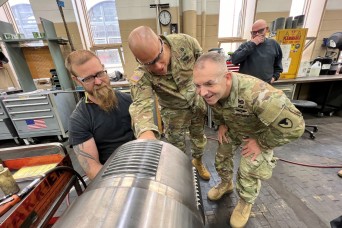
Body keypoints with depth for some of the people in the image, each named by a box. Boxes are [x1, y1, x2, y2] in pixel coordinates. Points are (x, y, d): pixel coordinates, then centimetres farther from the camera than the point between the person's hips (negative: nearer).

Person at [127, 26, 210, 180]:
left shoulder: (185, 42, -22)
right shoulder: (142, 77, -29)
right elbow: (141, 104, -43)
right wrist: (146, 131, -64)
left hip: (197, 102, 3)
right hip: (174, 111, -2)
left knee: (199, 136, 21)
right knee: (177, 146, 11)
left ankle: (197, 161, 53)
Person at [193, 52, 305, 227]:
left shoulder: (257, 94, -46)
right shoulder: (210, 91, -25)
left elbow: (294, 125, -35)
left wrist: (262, 143, -25)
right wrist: (221, 124, -9)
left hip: (259, 133, -5)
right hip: (232, 129, 5)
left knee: (248, 172, 0)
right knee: (221, 157, 15)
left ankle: (245, 203, 34)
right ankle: (226, 184, 48)